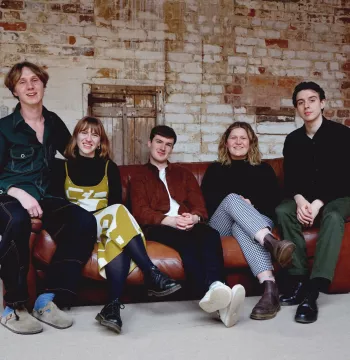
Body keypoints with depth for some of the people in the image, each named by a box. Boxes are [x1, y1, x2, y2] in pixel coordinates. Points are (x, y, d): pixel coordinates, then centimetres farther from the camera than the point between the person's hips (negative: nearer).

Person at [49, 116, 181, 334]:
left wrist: (111, 222, -16)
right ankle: (153, 275, -40)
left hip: (106, 227, 2)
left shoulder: (109, 167, 15)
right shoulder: (63, 167, 11)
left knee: (120, 238, -37)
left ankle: (114, 304, -50)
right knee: (118, 211, -33)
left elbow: (115, 201, 6)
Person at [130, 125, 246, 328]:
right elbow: (140, 212, 3)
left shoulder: (183, 174, 31)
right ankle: (215, 296, -59)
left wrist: (194, 217, -12)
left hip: (188, 224, 3)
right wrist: (170, 220, -18)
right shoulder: (139, 178, 22)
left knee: (211, 234, -35)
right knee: (187, 241, -38)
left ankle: (215, 288, -59)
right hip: (159, 227, -3)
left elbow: (199, 204, 16)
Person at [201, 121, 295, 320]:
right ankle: (272, 243, -60)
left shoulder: (264, 169, 23)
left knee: (241, 227, -38)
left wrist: (250, 203, -10)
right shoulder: (215, 169, 22)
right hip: (221, 225, 0)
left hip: (260, 220, 0)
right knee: (232, 199, -34)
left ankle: (270, 289, -60)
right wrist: (237, 202, -10)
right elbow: (207, 201, 6)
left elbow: (275, 200, 9)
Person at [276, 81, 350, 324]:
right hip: (305, 199, 4)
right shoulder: (293, 140, 6)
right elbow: (290, 179, 1)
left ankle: (312, 292, -46)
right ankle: (299, 281, -28)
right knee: (283, 211, -28)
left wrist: (318, 203, -26)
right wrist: (300, 200, -22)